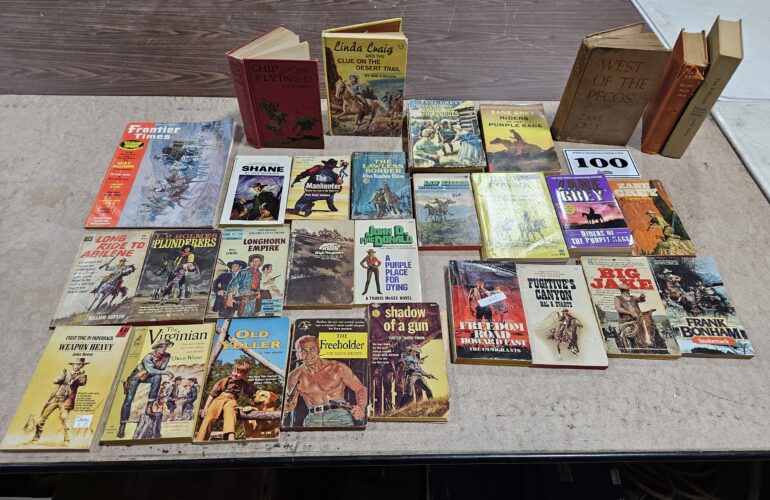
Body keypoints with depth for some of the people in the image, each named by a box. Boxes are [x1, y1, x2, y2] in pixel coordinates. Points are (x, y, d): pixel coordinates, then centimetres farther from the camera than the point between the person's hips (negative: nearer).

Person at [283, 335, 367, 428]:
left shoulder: (338, 368, 1)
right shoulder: (295, 376, 7)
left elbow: (361, 389, 7)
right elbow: (292, 403, 18)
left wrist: (361, 407, -12)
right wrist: (285, 407, -6)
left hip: (339, 417, -3)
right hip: (313, 420, 3)